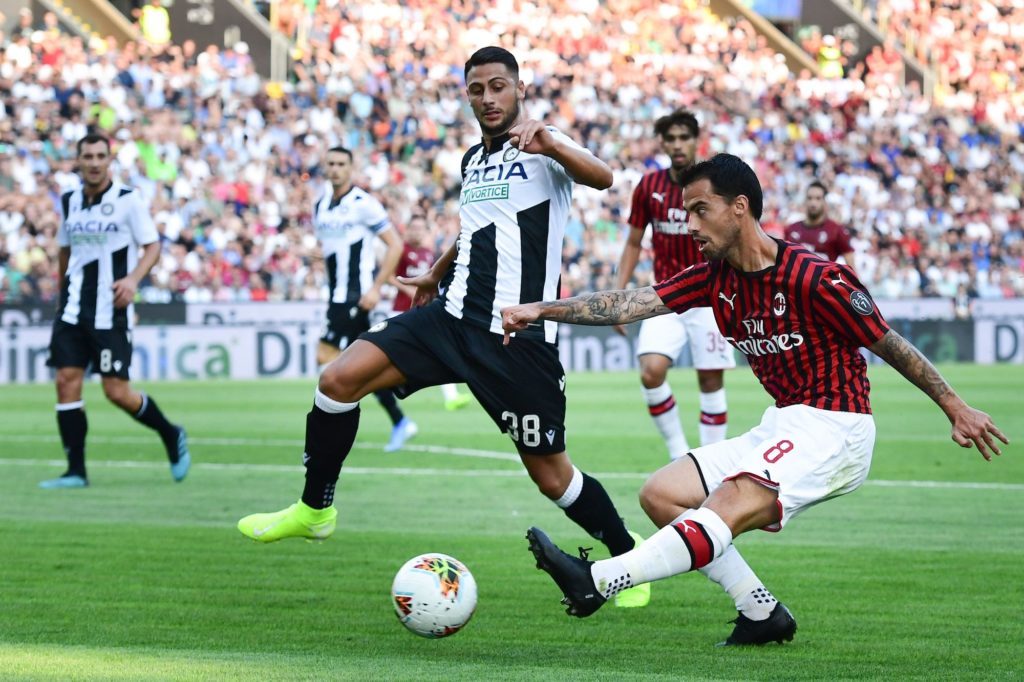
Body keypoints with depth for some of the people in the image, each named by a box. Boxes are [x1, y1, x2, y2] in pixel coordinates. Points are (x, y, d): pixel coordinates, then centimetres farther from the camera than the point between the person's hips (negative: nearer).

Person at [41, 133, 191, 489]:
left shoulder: (128, 199, -5)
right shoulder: (69, 202, 10)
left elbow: (152, 246, -4)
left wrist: (133, 279, -20)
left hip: (111, 310, -5)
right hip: (73, 309, 5)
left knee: (117, 391, -7)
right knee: (67, 379, -6)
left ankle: (171, 436, 19)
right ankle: (75, 471, 0)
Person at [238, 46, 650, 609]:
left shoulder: (541, 148, -5)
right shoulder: (472, 159, 16)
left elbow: (601, 178, -27)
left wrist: (551, 144, -45)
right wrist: (437, 274, 48)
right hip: (452, 316, 6)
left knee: (550, 475, -3)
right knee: (340, 379, -11)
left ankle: (630, 559, 21)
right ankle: (314, 510, 4)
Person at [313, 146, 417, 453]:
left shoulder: (363, 203, -9)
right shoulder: (320, 206, 12)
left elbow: (395, 245, -11)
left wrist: (375, 287, -16)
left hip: (356, 295, -8)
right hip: (337, 295, 8)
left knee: (326, 355, -15)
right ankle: (400, 422, 18)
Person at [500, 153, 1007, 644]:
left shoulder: (814, 279, -16)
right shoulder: (715, 278, 5)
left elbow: (890, 346, -7)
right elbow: (629, 305, -5)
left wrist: (957, 410, 0)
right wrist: (541, 310, -17)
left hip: (834, 431, -9)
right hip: (781, 429, 9)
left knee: (729, 508, -28)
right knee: (660, 495, 2)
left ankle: (598, 581, -38)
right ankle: (763, 613, -1)